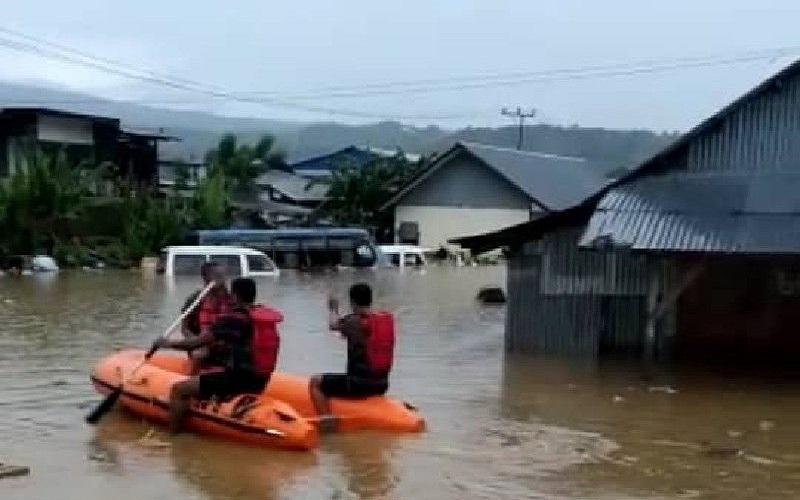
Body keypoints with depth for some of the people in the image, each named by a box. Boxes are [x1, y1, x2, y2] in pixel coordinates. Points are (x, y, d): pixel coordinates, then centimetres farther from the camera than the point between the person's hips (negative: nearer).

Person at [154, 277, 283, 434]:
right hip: (259, 382, 9)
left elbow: (196, 343, -13)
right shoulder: (267, 316, 5)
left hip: (236, 380, -8)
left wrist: (168, 343, 1)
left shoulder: (232, 319, -16)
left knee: (179, 390, -3)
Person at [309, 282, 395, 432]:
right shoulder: (388, 318, 1)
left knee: (315, 383, 4)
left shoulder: (354, 321, -15)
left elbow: (333, 325, 5)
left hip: (359, 384, -7)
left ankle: (327, 421, -12)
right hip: (381, 384, 7)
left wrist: (333, 309, 25)